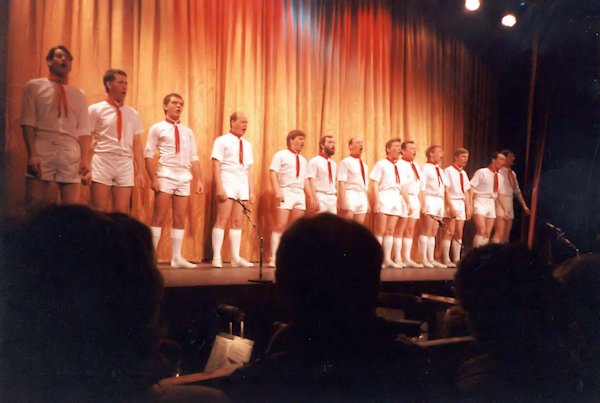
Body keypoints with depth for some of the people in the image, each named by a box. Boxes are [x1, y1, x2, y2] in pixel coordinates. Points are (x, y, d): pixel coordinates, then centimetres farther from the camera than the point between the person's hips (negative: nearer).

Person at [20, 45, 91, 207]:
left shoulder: (79, 95, 18)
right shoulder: (34, 86, 10)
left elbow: (83, 130, 11)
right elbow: (28, 123, 1)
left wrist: (85, 159, -2)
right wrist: (32, 154, -10)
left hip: (71, 153, 2)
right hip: (42, 149, -2)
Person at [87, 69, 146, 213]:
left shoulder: (132, 114, 13)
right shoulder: (96, 109, 4)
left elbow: (137, 144, 13)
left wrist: (140, 171, 8)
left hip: (125, 164, 3)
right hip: (102, 161, -3)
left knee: (122, 212, 2)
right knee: (99, 211, -3)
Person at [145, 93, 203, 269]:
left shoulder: (188, 131, 15)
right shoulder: (157, 128, 3)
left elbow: (194, 158, 13)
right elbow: (149, 154, -4)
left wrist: (198, 180, 6)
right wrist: (153, 178, -13)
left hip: (184, 177, 4)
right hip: (166, 176, -4)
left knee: (180, 219, 5)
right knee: (159, 217, -5)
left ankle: (176, 257, 10)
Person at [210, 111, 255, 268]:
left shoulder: (247, 145, 16)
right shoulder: (222, 141, -1)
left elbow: (249, 169, 16)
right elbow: (216, 165, -8)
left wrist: (251, 190, 10)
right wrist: (219, 187, -17)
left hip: (242, 186, 6)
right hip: (227, 184, -5)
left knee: (237, 222, 6)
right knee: (222, 220, -7)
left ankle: (236, 257, 9)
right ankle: (217, 257, -5)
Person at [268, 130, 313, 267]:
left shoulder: (303, 160, 20)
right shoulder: (281, 155, 2)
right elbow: (273, 174, -7)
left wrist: (311, 197, 13)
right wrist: (277, 191, -19)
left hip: (300, 194, 6)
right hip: (286, 193, -6)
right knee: (280, 226, -11)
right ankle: (274, 258, -9)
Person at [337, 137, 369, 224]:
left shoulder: (364, 165, 18)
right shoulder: (346, 162, -5)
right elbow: (341, 183, -12)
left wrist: (367, 203, 19)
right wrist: (343, 202, -20)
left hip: (362, 197, 7)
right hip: (350, 195, -7)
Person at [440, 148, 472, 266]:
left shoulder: (463, 173, 16)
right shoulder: (448, 171, -7)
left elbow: (466, 191, 18)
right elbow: (445, 189, -12)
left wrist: (468, 207, 14)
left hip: (461, 203, 8)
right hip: (452, 202, -7)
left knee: (459, 233, 8)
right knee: (450, 232, -9)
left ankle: (456, 259, 13)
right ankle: (446, 260, -6)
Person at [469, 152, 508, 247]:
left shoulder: (500, 178, 13)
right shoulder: (482, 172, -7)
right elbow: (471, 188, -11)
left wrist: (505, 210, 22)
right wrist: (470, 205, -20)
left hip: (491, 204, 7)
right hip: (480, 202, -7)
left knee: (487, 233, 5)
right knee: (481, 231, -17)